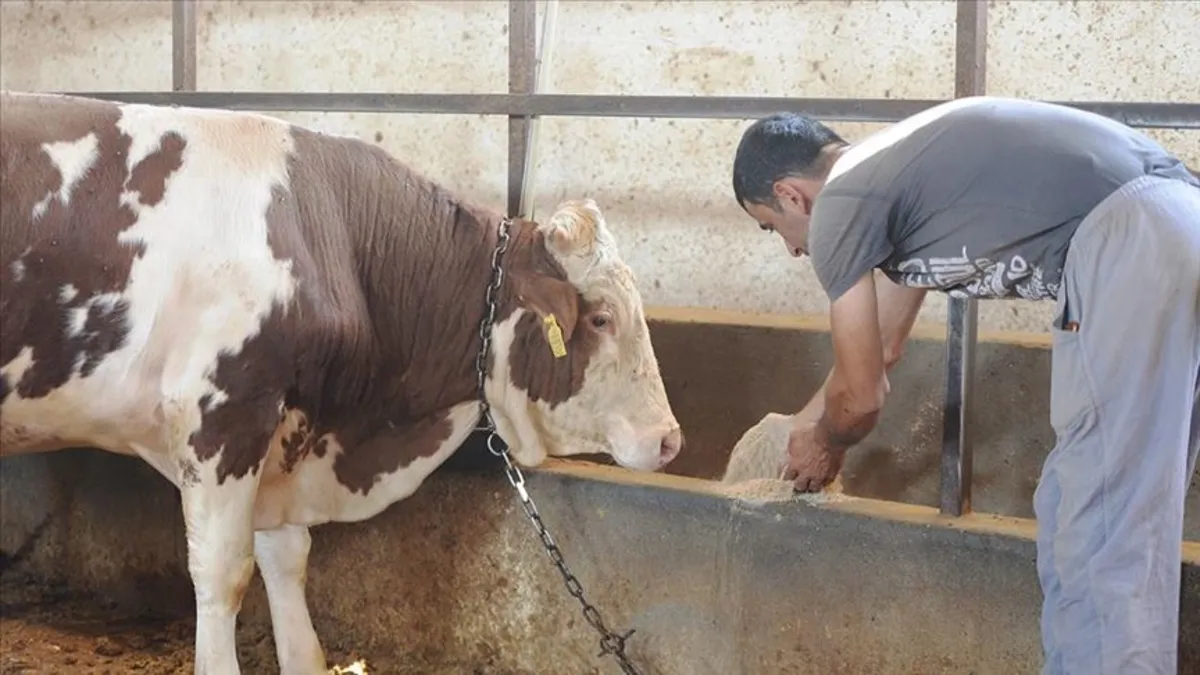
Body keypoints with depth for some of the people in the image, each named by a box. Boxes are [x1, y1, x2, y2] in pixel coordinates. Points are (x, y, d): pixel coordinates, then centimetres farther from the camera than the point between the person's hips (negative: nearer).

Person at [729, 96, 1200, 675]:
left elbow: (863, 393, 9)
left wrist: (826, 445, 30)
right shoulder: (896, 173, 27)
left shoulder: (838, 209, 1)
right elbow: (881, 348, 41)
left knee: (1101, 524, -7)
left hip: (1135, 249, -9)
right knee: (1079, 509, 14)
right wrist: (810, 421, 55)